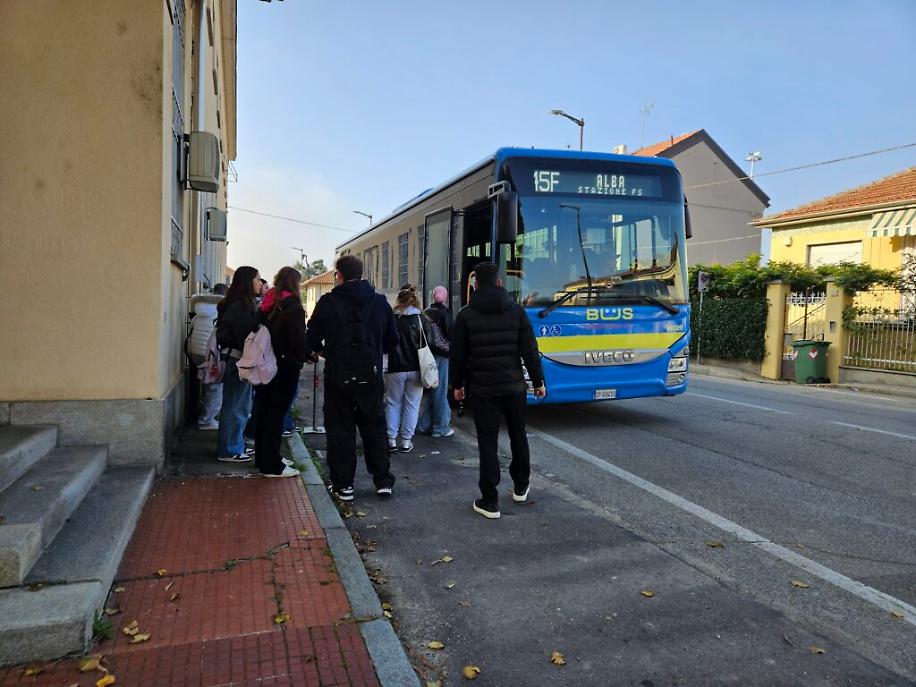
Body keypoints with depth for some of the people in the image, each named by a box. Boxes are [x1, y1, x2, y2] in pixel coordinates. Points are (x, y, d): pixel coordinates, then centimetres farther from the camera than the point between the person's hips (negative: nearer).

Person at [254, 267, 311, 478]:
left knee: (264, 410, 16)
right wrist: (307, 355, -2)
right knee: (277, 413, -3)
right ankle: (271, 466, 3)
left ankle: (263, 457, 29)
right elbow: (298, 338, -18)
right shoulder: (292, 306, -15)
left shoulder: (268, 303, 9)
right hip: (286, 364, -8)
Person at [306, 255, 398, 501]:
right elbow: (392, 341, 6)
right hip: (371, 377, 3)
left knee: (340, 430, 8)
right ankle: (383, 480, 18)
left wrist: (324, 351, 16)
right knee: (374, 427, 14)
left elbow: (313, 340, -5)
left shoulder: (328, 302, -8)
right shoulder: (380, 302, 1)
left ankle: (343, 485, 12)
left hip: (338, 376, -2)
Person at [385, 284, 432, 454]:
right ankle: (406, 441, 10)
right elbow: (426, 345, 1)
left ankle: (392, 439, 13)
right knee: (412, 404, 8)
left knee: (393, 403, 12)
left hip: (396, 369, 0)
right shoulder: (422, 319, -3)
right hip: (415, 369, 1)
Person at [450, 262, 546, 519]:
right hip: (514, 386, 2)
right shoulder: (516, 311, -1)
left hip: (483, 388, -2)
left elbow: (458, 355, -1)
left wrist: (457, 384, 12)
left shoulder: (466, 315, -4)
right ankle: (520, 487, 35)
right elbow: (529, 350, -2)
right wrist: (538, 381, 8)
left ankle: (490, 501, 3)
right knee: (518, 436, 19)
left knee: (488, 443, 2)